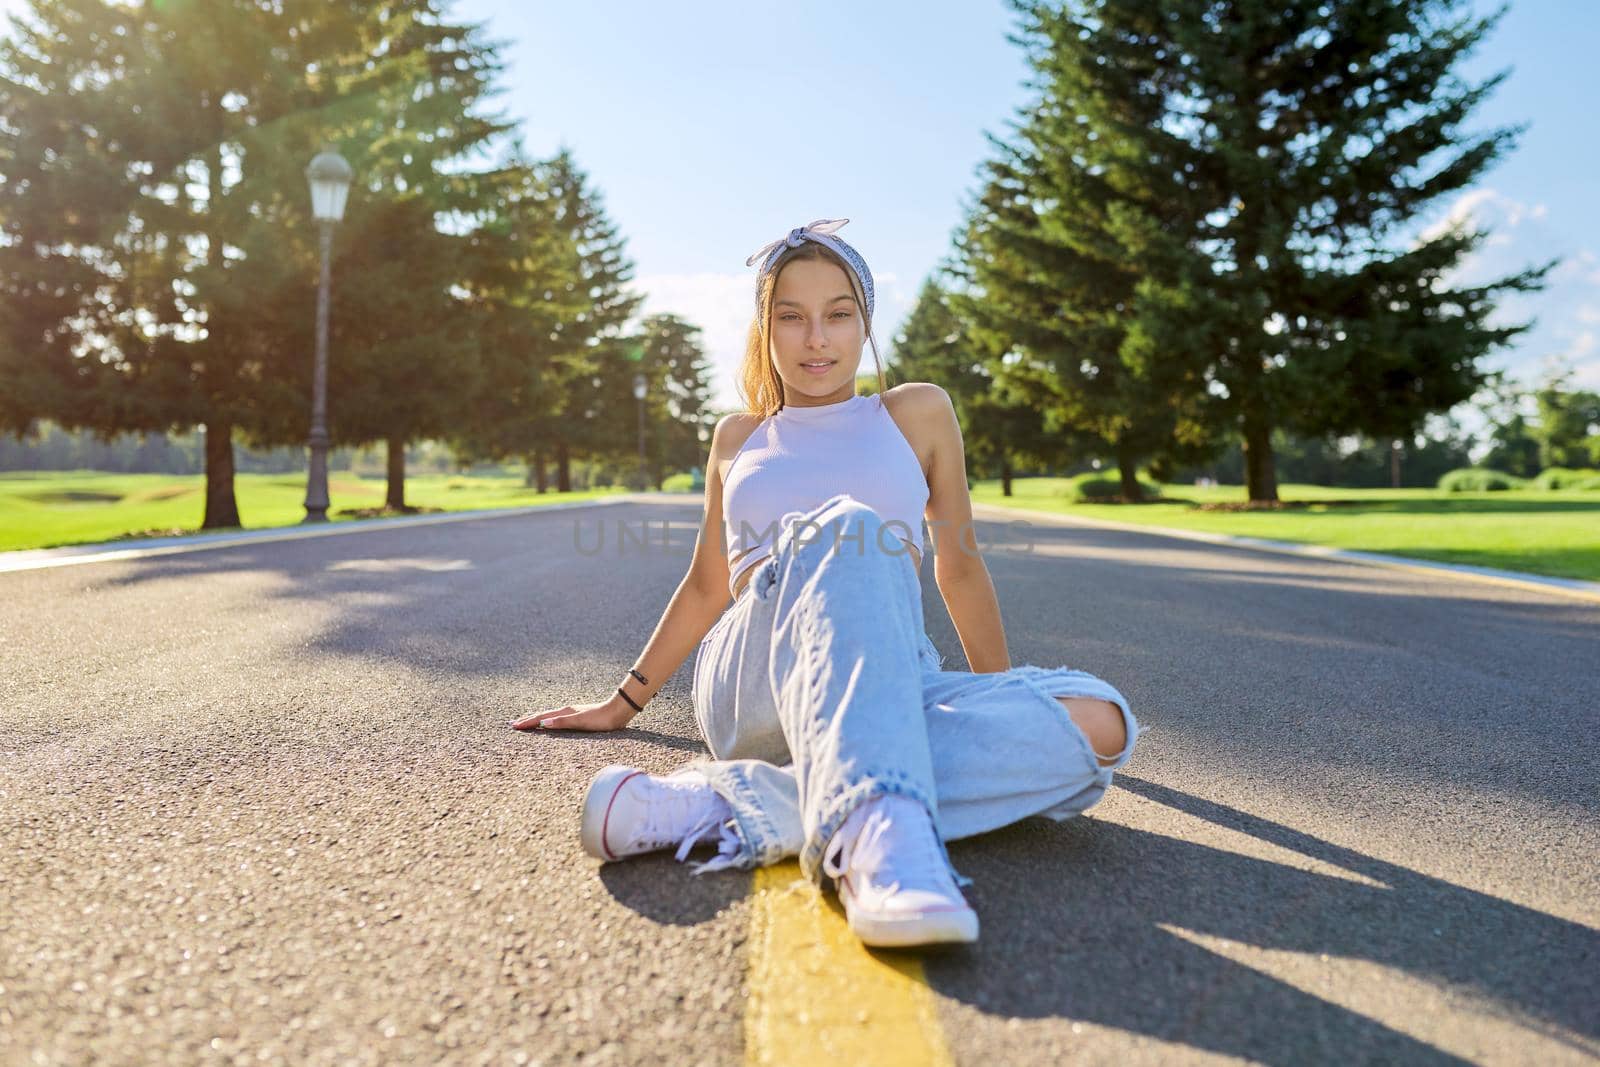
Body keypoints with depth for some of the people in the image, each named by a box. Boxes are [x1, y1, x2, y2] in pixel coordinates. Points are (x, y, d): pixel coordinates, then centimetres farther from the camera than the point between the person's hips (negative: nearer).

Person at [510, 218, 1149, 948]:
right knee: (847, 531, -32)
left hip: (888, 687, 2)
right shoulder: (738, 438, 21)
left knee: (1100, 717, -28)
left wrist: (1006, 700, 24)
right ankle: (873, 827, -56)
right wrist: (622, 703, 30)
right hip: (750, 689, -1)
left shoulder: (918, 414, 18)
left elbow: (959, 566, 21)